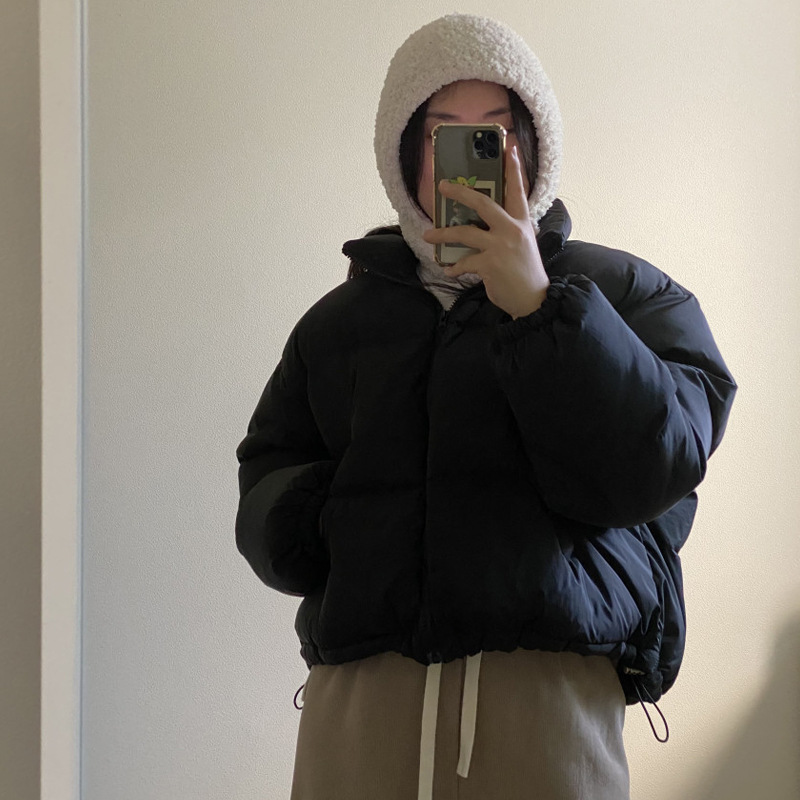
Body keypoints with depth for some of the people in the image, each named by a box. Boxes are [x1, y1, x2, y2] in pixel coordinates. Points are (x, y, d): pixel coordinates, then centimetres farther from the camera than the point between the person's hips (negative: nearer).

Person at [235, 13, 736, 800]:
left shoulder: (631, 295, 8)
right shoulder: (337, 321, 15)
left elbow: (647, 469, -6)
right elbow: (266, 484, 13)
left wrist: (538, 305, -13)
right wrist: (325, 520, -9)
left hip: (550, 683, -2)